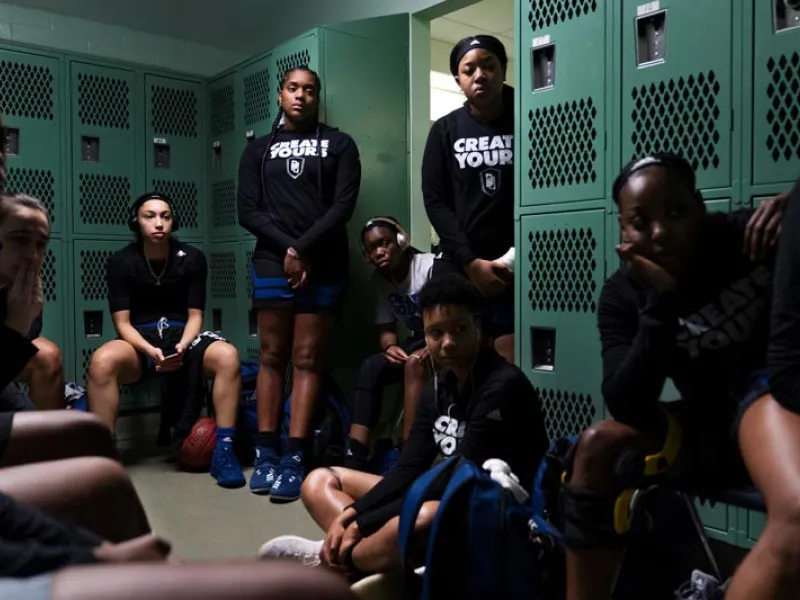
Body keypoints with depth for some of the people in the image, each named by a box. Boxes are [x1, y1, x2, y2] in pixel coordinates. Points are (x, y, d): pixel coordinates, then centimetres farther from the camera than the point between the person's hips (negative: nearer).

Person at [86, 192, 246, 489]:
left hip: (182, 336, 1)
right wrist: (151, 351, -25)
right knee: (102, 361, -37)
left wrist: (182, 346, -21)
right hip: (139, 341, -1)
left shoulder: (192, 258, 0)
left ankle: (224, 450, -25)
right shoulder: (121, 261, -3)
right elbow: (122, 323, -6)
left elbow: (194, 316, 0)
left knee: (228, 356, -32)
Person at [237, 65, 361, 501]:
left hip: (323, 265, -1)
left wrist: (304, 249, -11)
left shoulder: (339, 145, 10)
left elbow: (344, 205, -2)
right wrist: (287, 248, -9)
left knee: (307, 359, -2)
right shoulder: (258, 150, 15)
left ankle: (294, 458, -2)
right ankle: (266, 452, 8)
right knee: (272, 356, 2)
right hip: (272, 263, 2)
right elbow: (248, 211, 5)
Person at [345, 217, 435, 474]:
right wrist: (390, 346, -20)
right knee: (371, 367, -19)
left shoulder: (430, 266, -18)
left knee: (415, 363, -35)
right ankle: (355, 455, -23)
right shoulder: (380, 278, 3)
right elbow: (386, 327, 2)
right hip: (418, 339, 6)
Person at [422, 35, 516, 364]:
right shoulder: (445, 130, 8)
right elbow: (435, 201, 2)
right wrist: (471, 261, -8)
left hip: (516, 268, -1)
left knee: (511, 367, -5)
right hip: (457, 266, 1)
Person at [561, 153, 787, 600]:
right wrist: (660, 302, -27)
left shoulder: (750, 236, -13)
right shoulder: (624, 295, -6)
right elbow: (630, 409, -17)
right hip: (715, 430, 4)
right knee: (598, 445, -13)